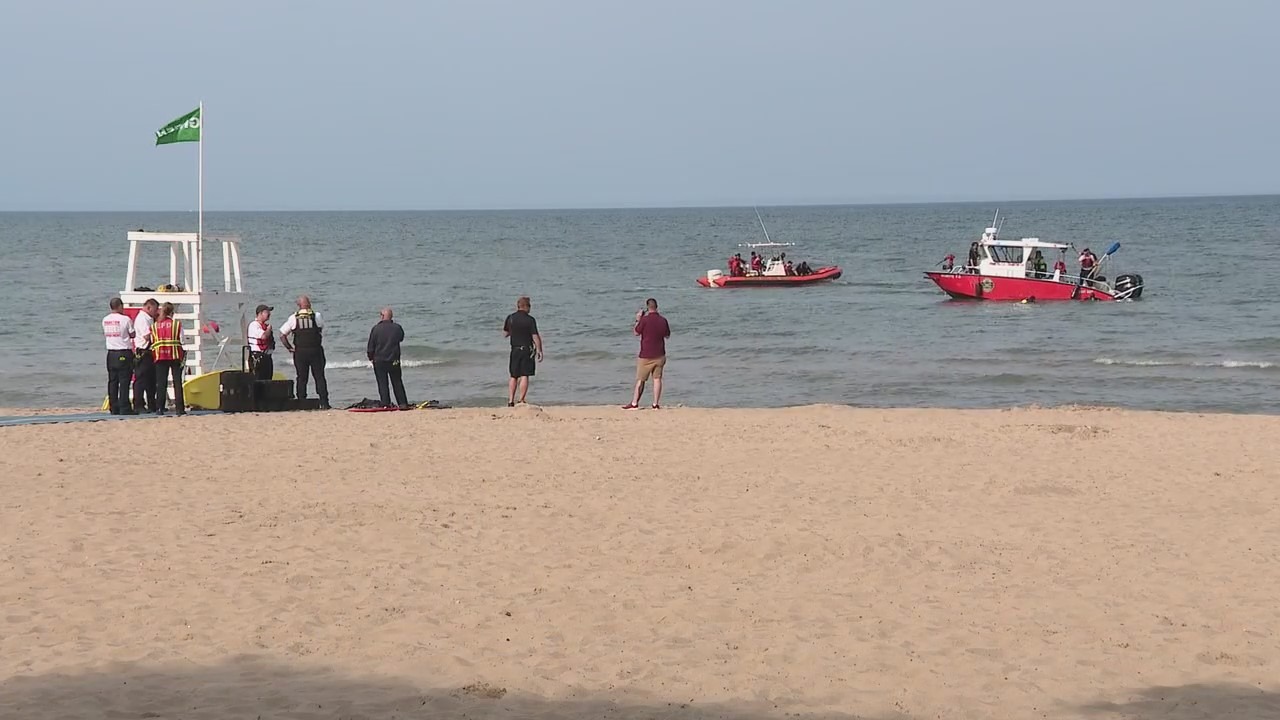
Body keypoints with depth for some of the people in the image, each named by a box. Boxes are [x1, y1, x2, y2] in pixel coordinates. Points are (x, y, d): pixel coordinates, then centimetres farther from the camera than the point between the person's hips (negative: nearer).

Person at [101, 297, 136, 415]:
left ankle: (114, 408, 8)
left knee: (112, 382, 7)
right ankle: (124, 408, -6)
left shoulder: (105, 320, 6)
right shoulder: (125, 319, -11)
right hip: (124, 353, -5)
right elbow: (132, 335, -2)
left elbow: (104, 335, 15)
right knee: (124, 381, -4)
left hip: (111, 354, 5)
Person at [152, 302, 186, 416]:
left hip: (160, 356, 2)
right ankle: (180, 408, -1)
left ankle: (159, 408, -2)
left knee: (161, 383, 3)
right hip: (175, 355, -2)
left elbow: (152, 342, 7)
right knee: (177, 382, 2)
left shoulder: (154, 326, 6)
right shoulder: (177, 323, 0)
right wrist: (184, 354, 9)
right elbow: (182, 340, -3)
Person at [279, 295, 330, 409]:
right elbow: (322, 330, 4)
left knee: (301, 378, 6)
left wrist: (289, 347, 7)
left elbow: (282, 335, -1)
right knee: (319, 377, 4)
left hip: (299, 352, 1)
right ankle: (324, 403, -1)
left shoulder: (293, 318, -1)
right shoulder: (316, 316, -2)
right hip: (316, 351, -1)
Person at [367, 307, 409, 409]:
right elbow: (401, 338, 17)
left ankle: (386, 404, -3)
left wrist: (371, 358, 10)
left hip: (379, 360, -2)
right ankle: (403, 403, 8)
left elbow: (371, 346, -4)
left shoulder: (376, 328, -9)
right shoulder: (397, 327, -4)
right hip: (394, 360, 2)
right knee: (397, 382, 10)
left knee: (382, 383, 3)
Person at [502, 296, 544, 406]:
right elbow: (535, 337, -13)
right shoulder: (530, 319, -10)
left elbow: (505, 334, 9)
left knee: (513, 376, 11)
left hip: (515, 350, 4)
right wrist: (539, 351, -6)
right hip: (527, 350, -4)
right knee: (524, 376, -1)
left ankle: (510, 401, 8)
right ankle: (521, 401, -5)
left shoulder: (510, 318, 1)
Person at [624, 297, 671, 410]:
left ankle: (634, 403, 5)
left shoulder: (645, 320, -14)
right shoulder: (663, 320, -1)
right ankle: (656, 404, 1)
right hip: (659, 355, 3)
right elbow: (667, 335, 12)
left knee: (640, 380, 3)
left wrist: (638, 320, 10)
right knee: (657, 379, 5)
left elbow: (636, 333, -2)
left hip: (646, 356, -3)